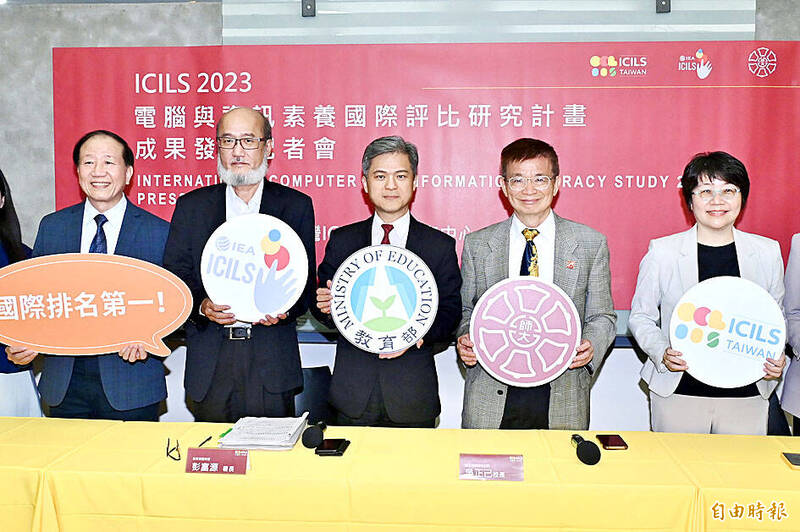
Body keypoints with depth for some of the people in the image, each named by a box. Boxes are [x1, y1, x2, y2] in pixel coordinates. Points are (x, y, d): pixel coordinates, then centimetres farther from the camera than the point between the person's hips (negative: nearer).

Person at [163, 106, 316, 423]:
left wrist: (285, 307, -15)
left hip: (272, 362, -1)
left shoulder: (296, 205, 5)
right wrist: (201, 305, -14)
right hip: (209, 364, 1)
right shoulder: (191, 206, 8)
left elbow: (307, 281, 5)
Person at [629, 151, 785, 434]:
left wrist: (776, 358, -4)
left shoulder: (768, 252, 4)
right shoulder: (663, 251, -3)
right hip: (678, 393, -2)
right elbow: (641, 316, 3)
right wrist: (662, 352, -14)